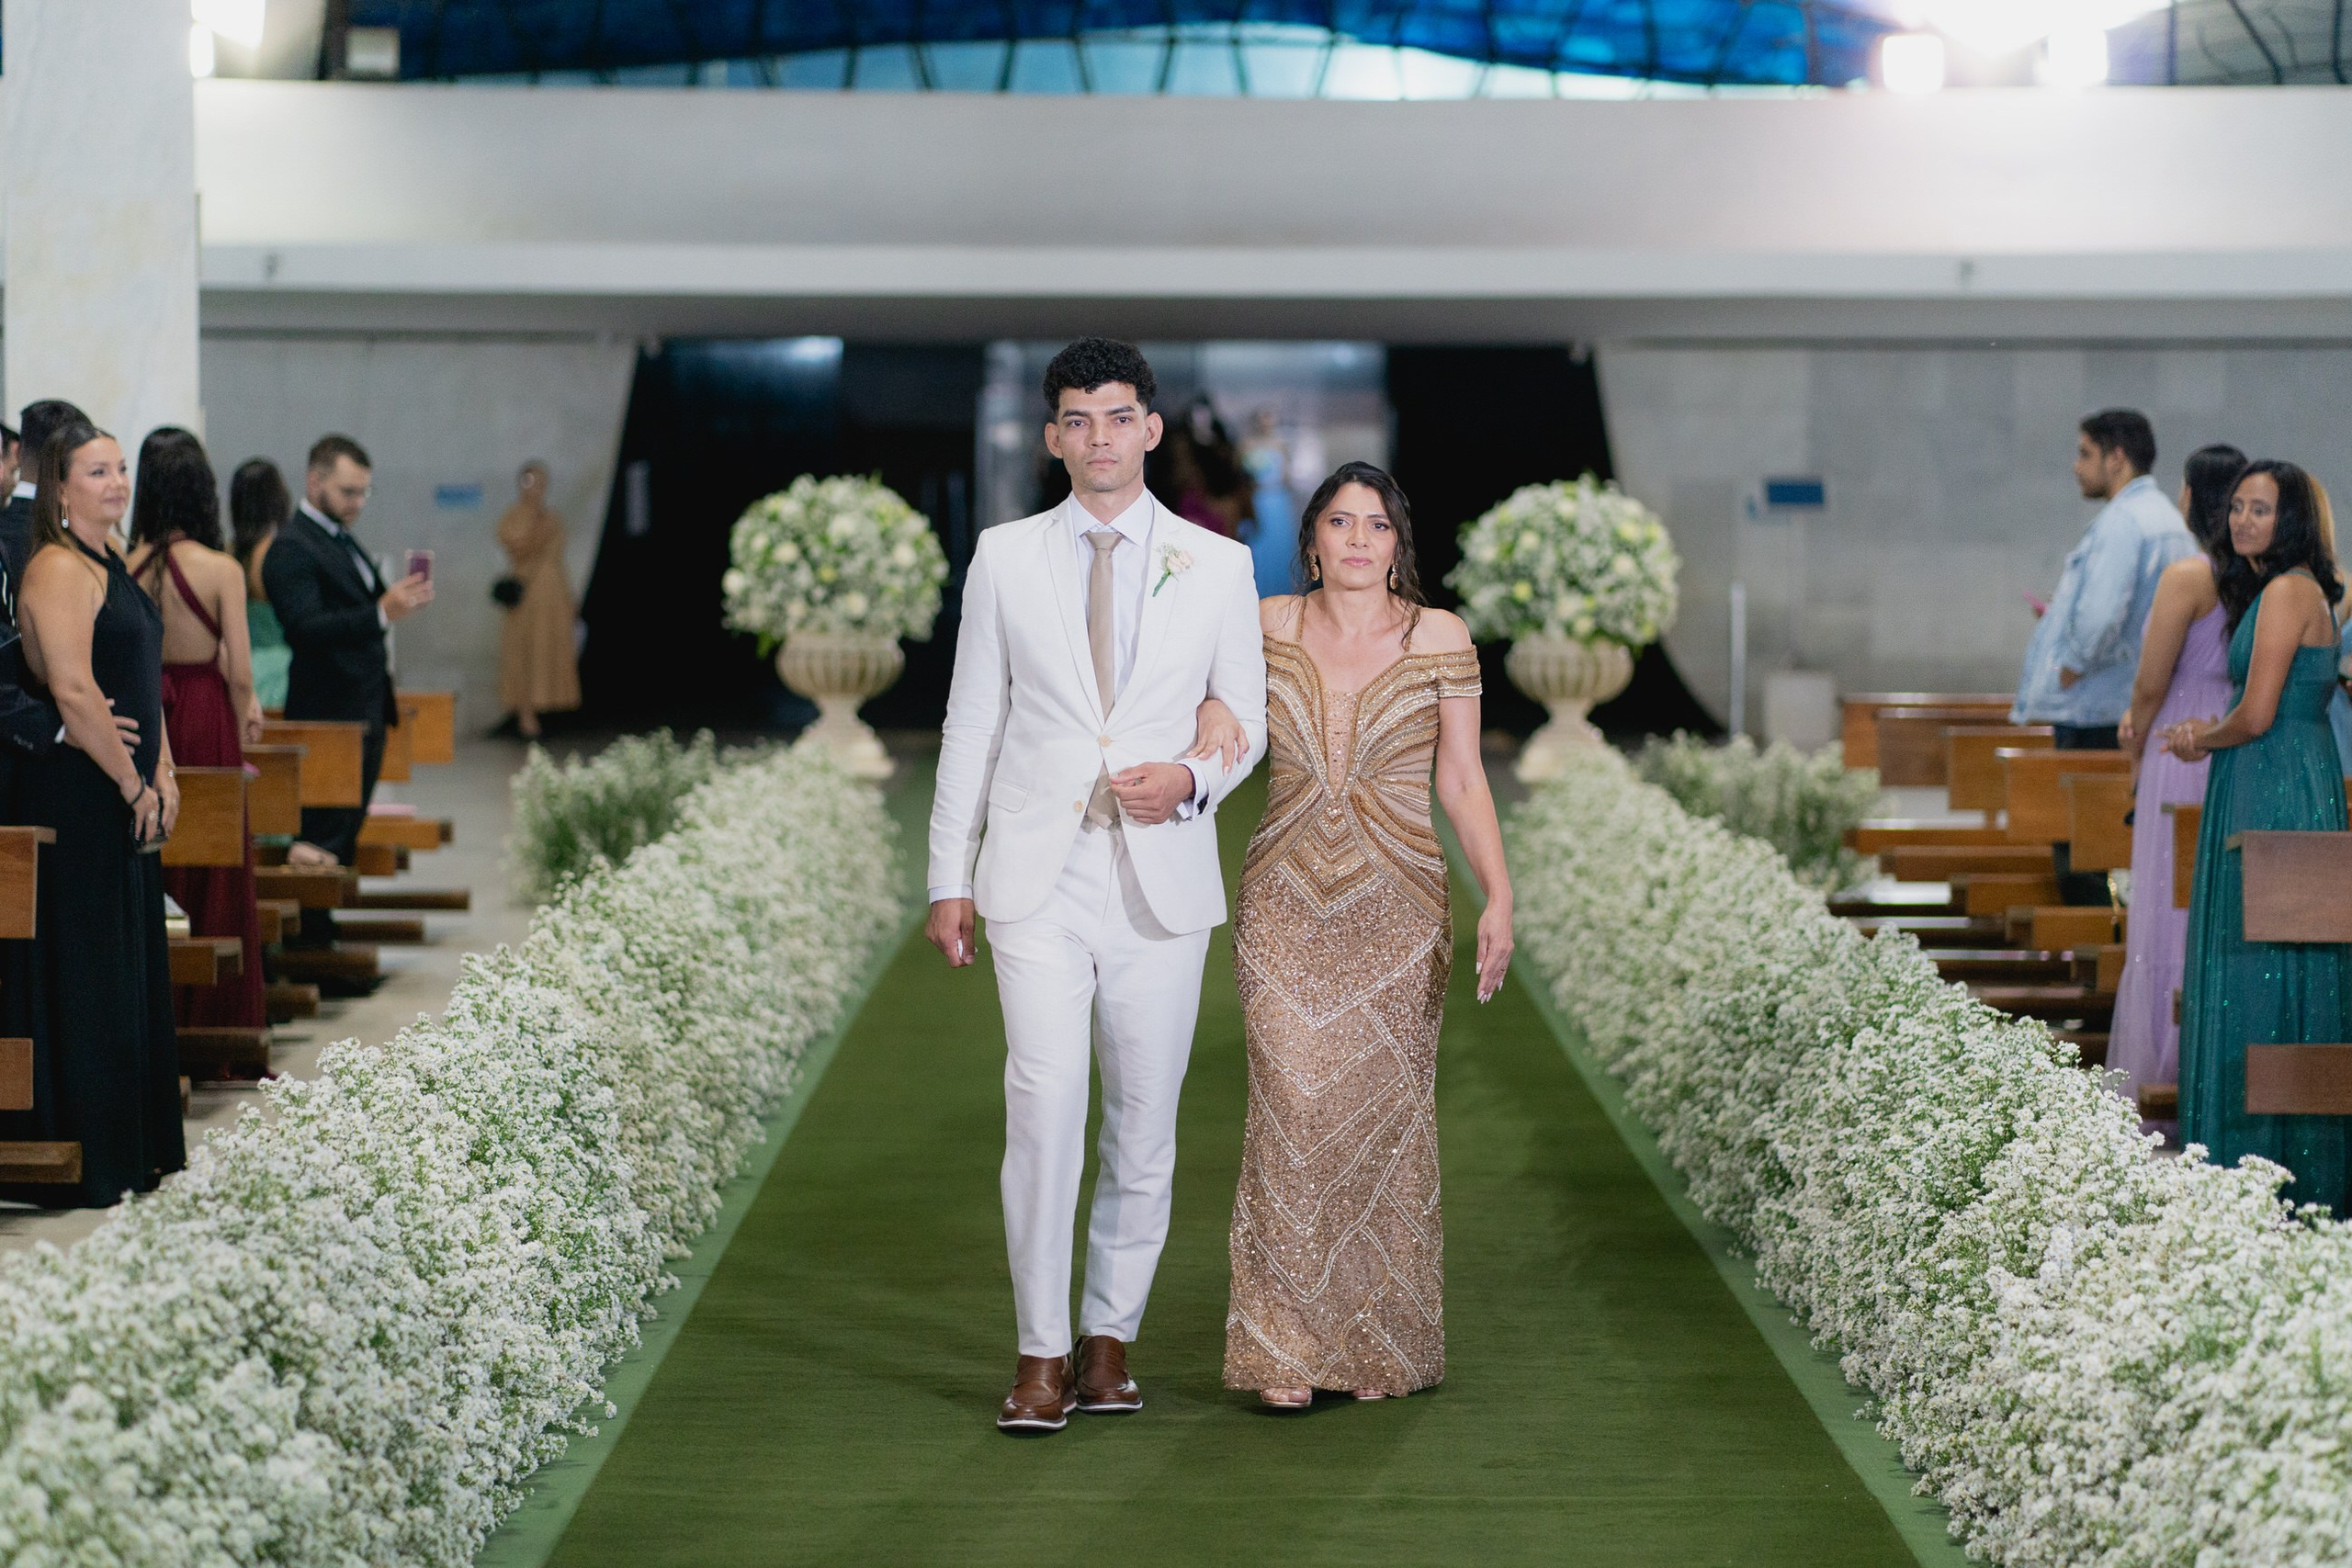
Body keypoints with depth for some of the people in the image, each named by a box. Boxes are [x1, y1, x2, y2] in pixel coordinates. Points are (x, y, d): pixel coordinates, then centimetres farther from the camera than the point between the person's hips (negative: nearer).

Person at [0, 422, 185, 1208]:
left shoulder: (110, 567, 16)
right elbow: (74, 690, -21)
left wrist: (162, 776, 9)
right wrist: (135, 786, -15)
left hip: (126, 800, 10)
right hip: (78, 798, -10)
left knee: (132, 972, 12)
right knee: (84, 973, -4)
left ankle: (133, 1154, 20)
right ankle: (83, 1164, 2)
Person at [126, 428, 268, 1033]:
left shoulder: (126, 565, -3)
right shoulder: (221, 569, -10)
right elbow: (239, 672, -9)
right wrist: (240, 738, 6)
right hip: (205, 717, -3)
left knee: (151, 876, 12)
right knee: (215, 880, 6)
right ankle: (212, 1021, 10)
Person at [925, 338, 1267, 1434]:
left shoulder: (1216, 565, 6)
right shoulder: (1005, 558, 7)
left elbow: (1247, 720, 12)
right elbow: (972, 722, 8)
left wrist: (1191, 780, -10)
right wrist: (949, 877, 5)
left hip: (1162, 880, 1)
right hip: (1038, 879, -1)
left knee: (1144, 1125, 5)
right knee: (1043, 1110, -11)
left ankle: (1110, 1339, 19)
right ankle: (1043, 1354, -3)